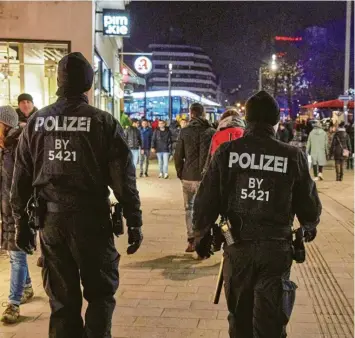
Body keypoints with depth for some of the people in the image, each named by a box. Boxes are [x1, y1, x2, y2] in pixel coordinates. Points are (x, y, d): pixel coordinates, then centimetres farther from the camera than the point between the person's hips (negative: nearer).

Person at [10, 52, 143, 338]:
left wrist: (21, 222, 16)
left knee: (61, 299, 13)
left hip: (51, 220, 3)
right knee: (100, 292, 12)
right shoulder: (104, 122, -7)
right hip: (91, 219, -3)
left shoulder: (36, 122, 3)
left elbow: (21, 179, 7)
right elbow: (124, 180, -8)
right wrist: (134, 223, 0)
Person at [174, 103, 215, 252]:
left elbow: (178, 155, 0)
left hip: (188, 176, 1)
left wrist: (180, 173, 11)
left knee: (189, 208, 13)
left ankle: (192, 239, 4)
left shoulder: (184, 131, -2)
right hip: (205, 177, -1)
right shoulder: (211, 132, -5)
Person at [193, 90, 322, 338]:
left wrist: (202, 235, 12)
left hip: (237, 246, 2)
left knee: (240, 318, 21)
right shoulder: (293, 156, -8)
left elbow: (205, 201, -4)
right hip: (276, 248, -1)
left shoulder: (227, 152, -6)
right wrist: (309, 227, 23)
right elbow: (310, 206, 1)